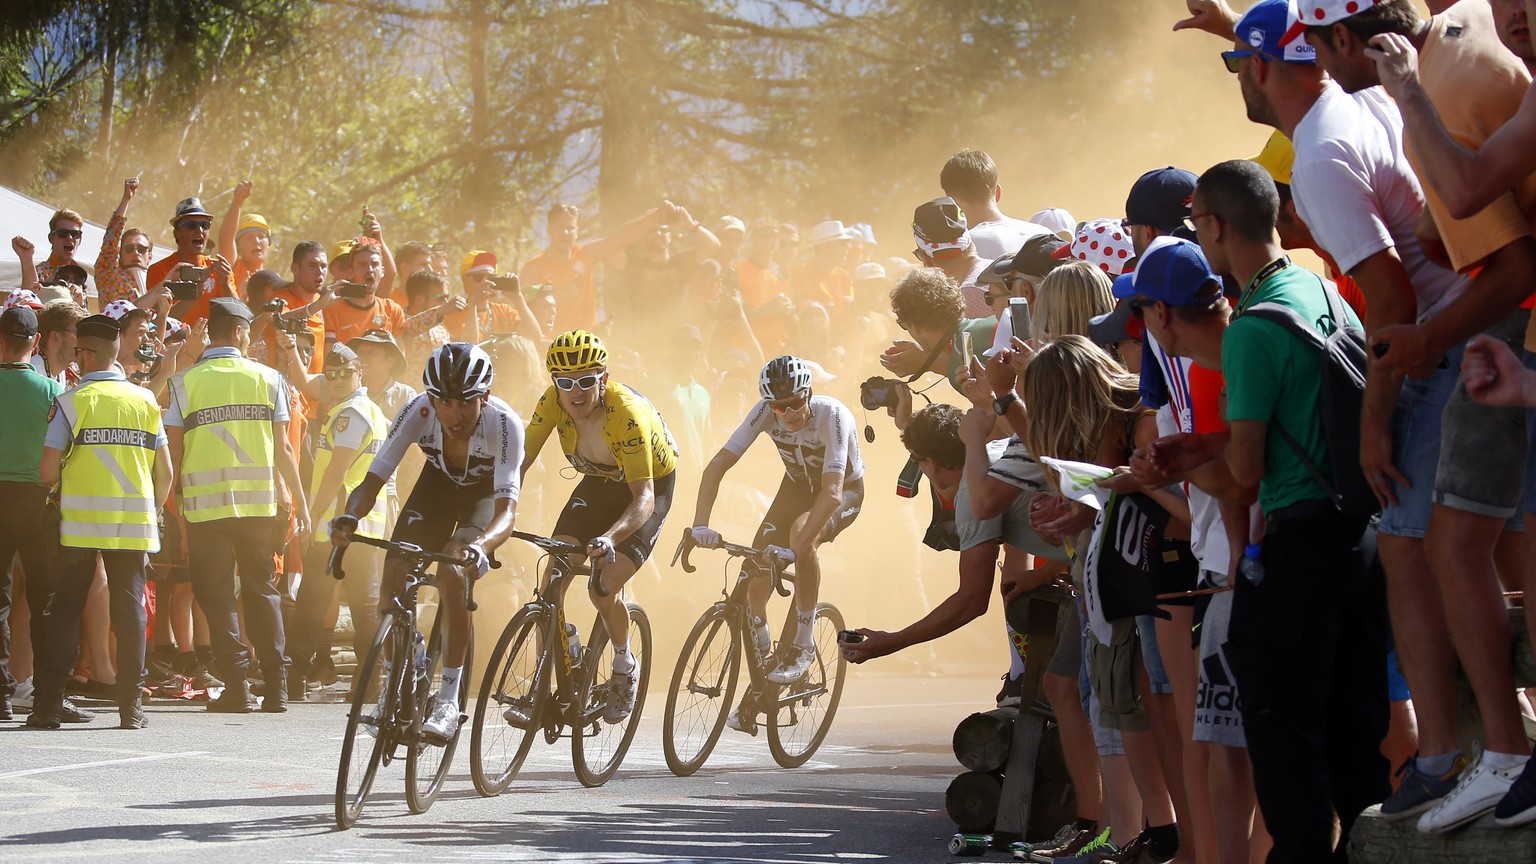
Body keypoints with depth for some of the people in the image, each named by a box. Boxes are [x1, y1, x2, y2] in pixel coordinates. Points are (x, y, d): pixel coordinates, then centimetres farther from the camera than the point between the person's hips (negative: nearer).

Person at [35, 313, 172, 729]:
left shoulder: (72, 402, -5)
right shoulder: (145, 401, 6)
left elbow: (48, 471, -8)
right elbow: (165, 471, 6)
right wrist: (153, 514, 20)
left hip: (80, 523, -2)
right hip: (134, 522, 2)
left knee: (65, 610, 3)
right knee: (130, 609, 7)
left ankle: (48, 705, 0)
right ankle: (131, 706, 5)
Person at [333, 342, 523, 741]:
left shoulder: (503, 423, -38)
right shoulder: (418, 413, -31)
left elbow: (508, 508, -45)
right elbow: (373, 479, -31)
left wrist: (480, 546, -66)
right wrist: (349, 517, -53)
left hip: (487, 490, -3)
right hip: (439, 481, 3)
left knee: (453, 573, -28)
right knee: (394, 571, -15)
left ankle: (449, 698, -18)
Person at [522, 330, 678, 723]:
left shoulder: (628, 414, -37)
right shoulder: (554, 401, -22)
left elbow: (644, 498, -41)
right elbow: (521, 461, -19)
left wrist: (610, 538, -58)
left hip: (652, 485, -5)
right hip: (599, 482, 5)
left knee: (603, 591, -18)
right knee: (553, 577, -13)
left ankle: (625, 666, 11)